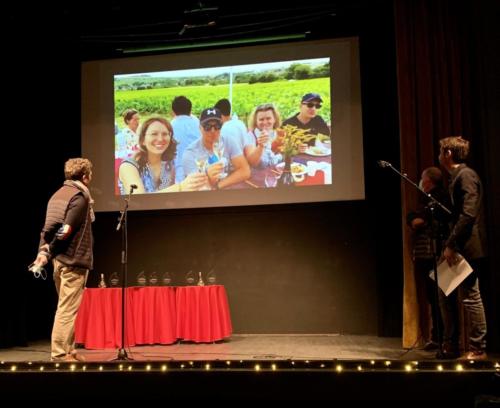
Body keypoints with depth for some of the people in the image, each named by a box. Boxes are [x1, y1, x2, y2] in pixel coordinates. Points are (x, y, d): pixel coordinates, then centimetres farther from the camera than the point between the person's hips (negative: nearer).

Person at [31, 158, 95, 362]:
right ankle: (60, 354, -3)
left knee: (65, 307, 15)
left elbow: (47, 228, 8)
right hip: (73, 260, -9)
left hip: (60, 260, 9)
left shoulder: (58, 194, 16)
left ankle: (68, 351, 21)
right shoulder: (80, 196, -11)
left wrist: (43, 252, 2)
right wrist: (49, 255, -11)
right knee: (67, 309, -5)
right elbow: (66, 230, -19)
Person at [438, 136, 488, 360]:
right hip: (456, 248, 10)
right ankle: (451, 347, 19)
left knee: (470, 297, -3)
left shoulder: (466, 175, -11)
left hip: (466, 248, -10)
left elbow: (468, 214, -21)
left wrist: (451, 244, -21)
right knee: (446, 296, 11)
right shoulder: (455, 178, 18)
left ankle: (477, 350, 6)